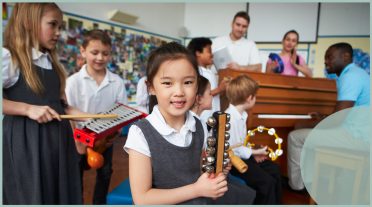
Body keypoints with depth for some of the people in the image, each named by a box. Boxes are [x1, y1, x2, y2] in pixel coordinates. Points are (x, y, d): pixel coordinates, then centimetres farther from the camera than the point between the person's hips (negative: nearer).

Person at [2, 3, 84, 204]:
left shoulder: (51, 62, 13)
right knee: (29, 197, 8)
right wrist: (28, 109, -23)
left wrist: (72, 112, 2)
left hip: (57, 137, 7)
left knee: (61, 193, 16)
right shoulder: (8, 57, -10)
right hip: (25, 141, -7)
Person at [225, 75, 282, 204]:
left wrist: (253, 152, 0)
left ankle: (277, 202, 28)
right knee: (267, 182, -13)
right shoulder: (230, 119, -27)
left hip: (243, 155, 10)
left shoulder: (241, 114, 4)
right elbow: (233, 148, -25)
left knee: (275, 169, 13)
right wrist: (255, 152, -14)